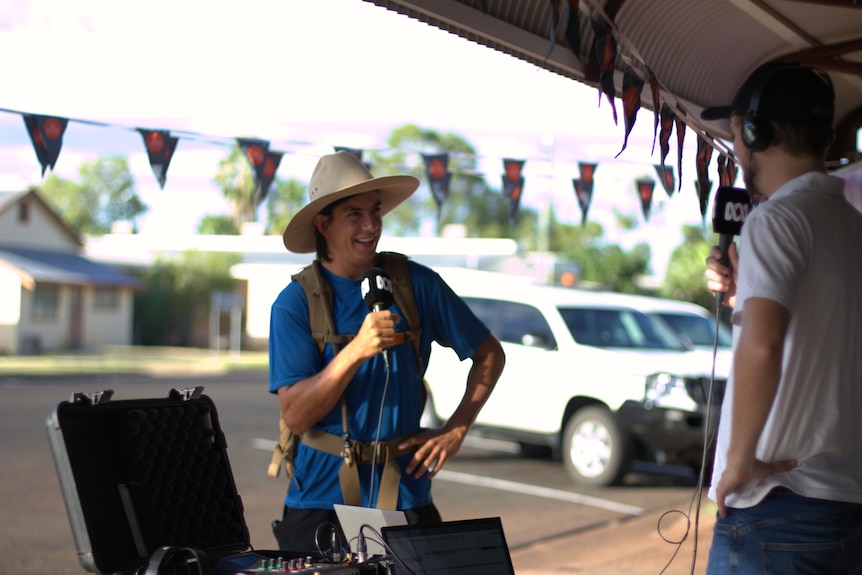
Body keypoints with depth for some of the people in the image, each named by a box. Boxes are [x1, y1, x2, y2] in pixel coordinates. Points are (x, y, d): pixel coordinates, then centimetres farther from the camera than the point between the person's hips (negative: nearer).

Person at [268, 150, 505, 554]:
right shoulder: (295, 303, -6)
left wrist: (455, 432, 0)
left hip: (405, 493, 2)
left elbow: (489, 355, 10)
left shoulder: (416, 283, 0)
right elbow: (295, 417, -14)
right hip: (322, 501, -1)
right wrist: (357, 350, -25)